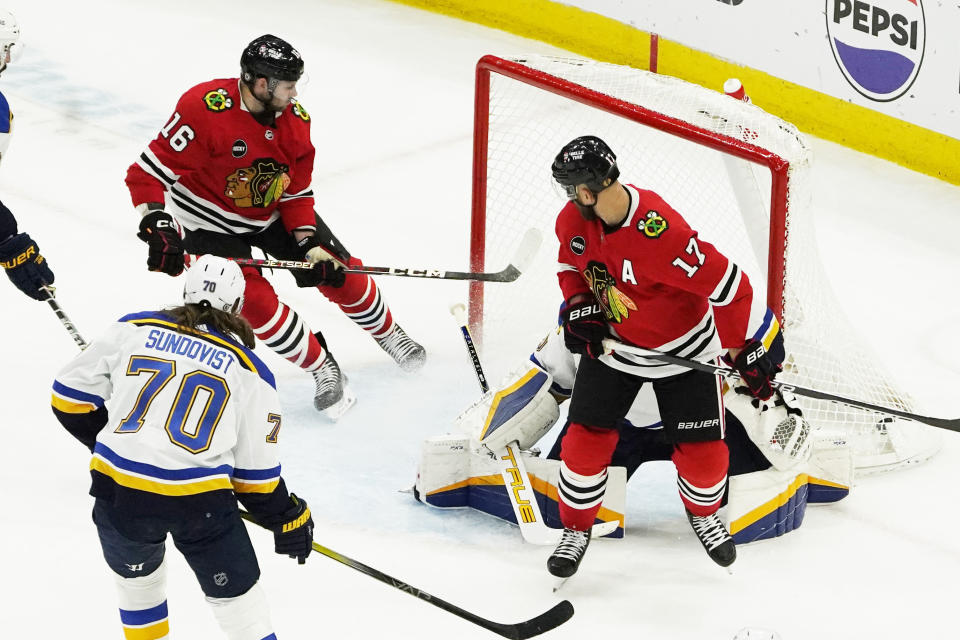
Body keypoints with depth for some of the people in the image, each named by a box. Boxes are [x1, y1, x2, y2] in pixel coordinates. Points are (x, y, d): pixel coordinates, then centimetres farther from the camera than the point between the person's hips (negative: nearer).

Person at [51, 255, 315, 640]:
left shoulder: (133, 330, 9)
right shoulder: (250, 373, 8)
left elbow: (70, 396, 14)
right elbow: (256, 471, 12)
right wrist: (287, 519, 28)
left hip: (119, 489, 2)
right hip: (200, 502, -2)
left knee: (137, 577, 29)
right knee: (237, 599, 13)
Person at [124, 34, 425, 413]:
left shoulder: (294, 120, -14)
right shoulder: (204, 110, -33)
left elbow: (296, 193, -3)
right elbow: (147, 173, -29)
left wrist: (310, 244, -15)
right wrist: (158, 228, -39)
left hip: (272, 212, 5)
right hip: (210, 221, -5)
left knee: (339, 269, 2)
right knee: (254, 299, -19)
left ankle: (388, 333, 29)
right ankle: (323, 369, -1)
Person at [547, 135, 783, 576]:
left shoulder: (660, 233, -37)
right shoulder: (574, 221, -14)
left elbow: (726, 284, -32)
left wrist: (751, 349, -24)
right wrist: (579, 309, -8)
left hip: (681, 351, -4)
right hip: (611, 342, 5)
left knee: (703, 453, -1)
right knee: (586, 439, -3)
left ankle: (703, 512, 33)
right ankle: (576, 529, 21)